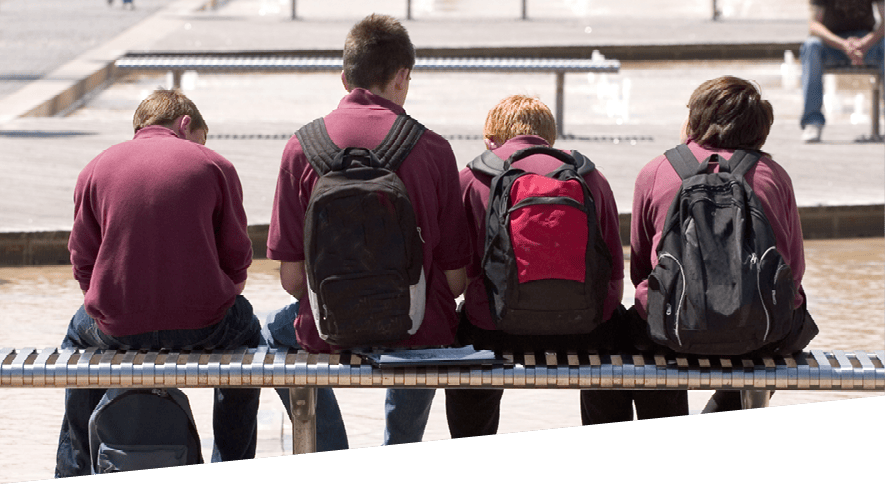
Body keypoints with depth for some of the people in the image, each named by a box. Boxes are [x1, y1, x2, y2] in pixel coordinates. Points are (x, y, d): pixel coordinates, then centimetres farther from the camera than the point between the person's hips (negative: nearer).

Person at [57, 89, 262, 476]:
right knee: (244, 329, 35)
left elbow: (83, 265, 7)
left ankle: (73, 470, 39)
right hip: (201, 327, -1)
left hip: (117, 329, 1)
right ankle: (231, 464, 35)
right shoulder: (213, 166, 3)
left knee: (79, 332, 38)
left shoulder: (96, 169, 8)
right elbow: (237, 259, 4)